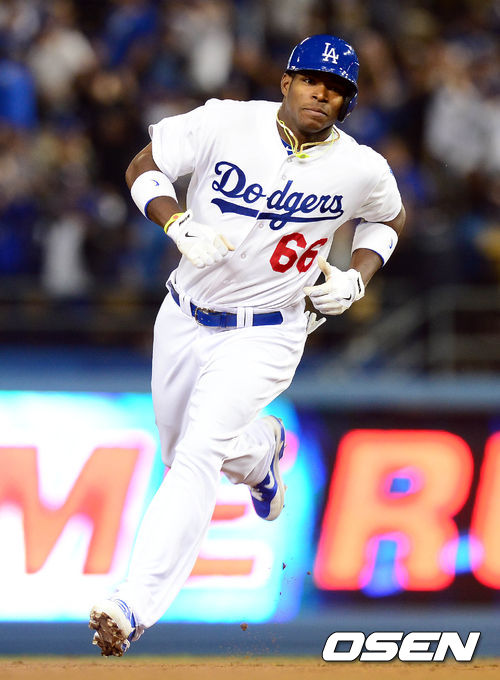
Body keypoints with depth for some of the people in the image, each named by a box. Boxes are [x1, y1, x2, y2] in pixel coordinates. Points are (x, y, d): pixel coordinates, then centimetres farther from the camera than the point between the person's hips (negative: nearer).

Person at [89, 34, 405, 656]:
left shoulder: (361, 169, -9)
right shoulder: (227, 123, -13)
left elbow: (389, 219, 14)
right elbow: (143, 167, -7)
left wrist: (356, 278, -4)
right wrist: (179, 225, -26)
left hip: (264, 338, -3)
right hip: (185, 318, 3)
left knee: (196, 458, -21)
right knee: (181, 446, 20)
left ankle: (134, 607, -26)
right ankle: (261, 450, 57)